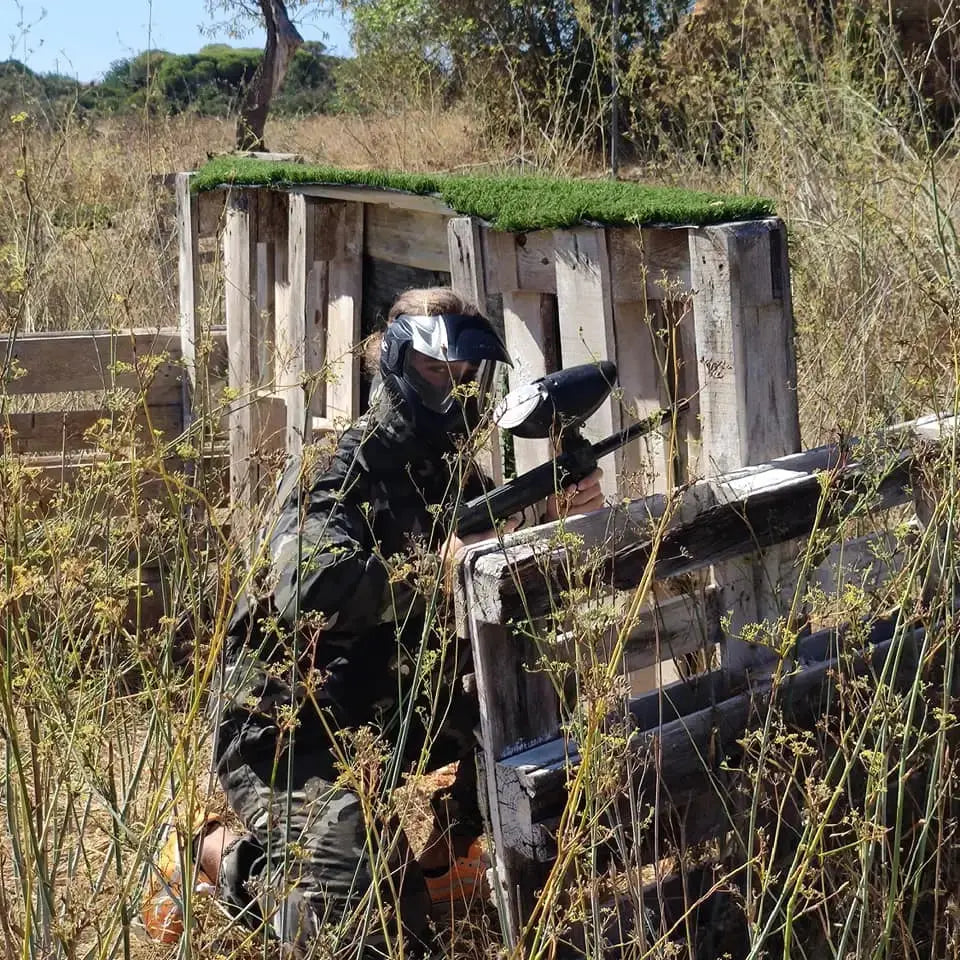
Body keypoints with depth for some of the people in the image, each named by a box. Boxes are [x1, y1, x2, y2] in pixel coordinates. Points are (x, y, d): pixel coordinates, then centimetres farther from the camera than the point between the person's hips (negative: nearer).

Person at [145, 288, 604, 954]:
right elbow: (308, 591, -30)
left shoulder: (461, 481, 10)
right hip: (296, 733, -8)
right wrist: (440, 567, -32)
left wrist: (554, 524, -9)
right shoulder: (336, 469, -12)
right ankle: (231, 856, 7)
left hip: (412, 731, 8)